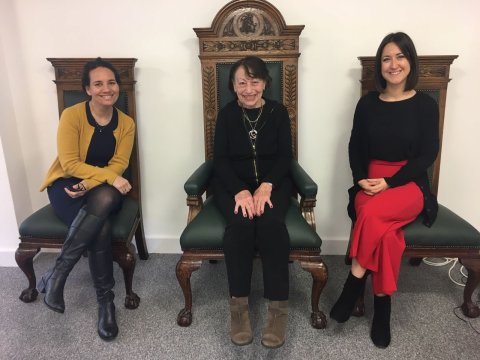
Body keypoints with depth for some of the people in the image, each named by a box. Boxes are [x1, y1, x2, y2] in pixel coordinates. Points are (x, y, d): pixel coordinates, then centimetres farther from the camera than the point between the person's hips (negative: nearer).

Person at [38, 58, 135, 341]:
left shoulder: (126, 123, 1)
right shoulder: (72, 115, -9)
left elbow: (119, 164, -5)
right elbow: (70, 163, -16)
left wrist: (90, 183, -23)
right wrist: (110, 177, -28)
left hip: (104, 190, 3)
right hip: (66, 184, -2)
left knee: (104, 199, -36)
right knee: (101, 228, -33)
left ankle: (56, 274, -20)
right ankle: (105, 300, -15)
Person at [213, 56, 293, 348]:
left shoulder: (278, 112, 6)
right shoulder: (227, 114, 5)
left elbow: (285, 157, -1)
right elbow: (220, 160, -3)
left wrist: (266, 186, -21)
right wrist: (240, 191, -21)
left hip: (273, 183, 0)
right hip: (232, 185, 0)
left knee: (271, 222, -31)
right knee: (240, 222, -31)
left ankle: (279, 307, -22)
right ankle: (239, 303, -19)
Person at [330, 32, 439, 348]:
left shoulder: (425, 105, 1)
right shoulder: (368, 103, 7)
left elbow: (427, 155, -4)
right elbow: (355, 148, 8)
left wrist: (389, 182, -15)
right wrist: (361, 178, -11)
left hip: (410, 184, -1)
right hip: (370, 183, 2)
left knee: (372, 214, -34)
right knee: (386, 233, -29)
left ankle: (354, 282, -14)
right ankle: (382, 306, -10)